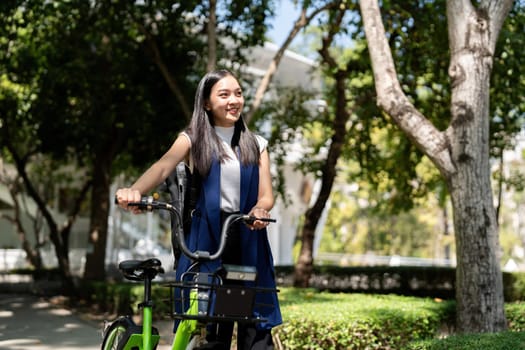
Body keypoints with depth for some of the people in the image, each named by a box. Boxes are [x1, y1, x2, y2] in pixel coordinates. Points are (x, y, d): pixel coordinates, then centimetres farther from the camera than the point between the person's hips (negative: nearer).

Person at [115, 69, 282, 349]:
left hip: (248, 244, 2)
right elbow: (163, 167, -15)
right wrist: (134, 191, -36)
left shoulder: (256, 145, 13)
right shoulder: (193, 139, 4)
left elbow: (266, 195, 6)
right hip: (205, 242, -2)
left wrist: (259, 211, -19)